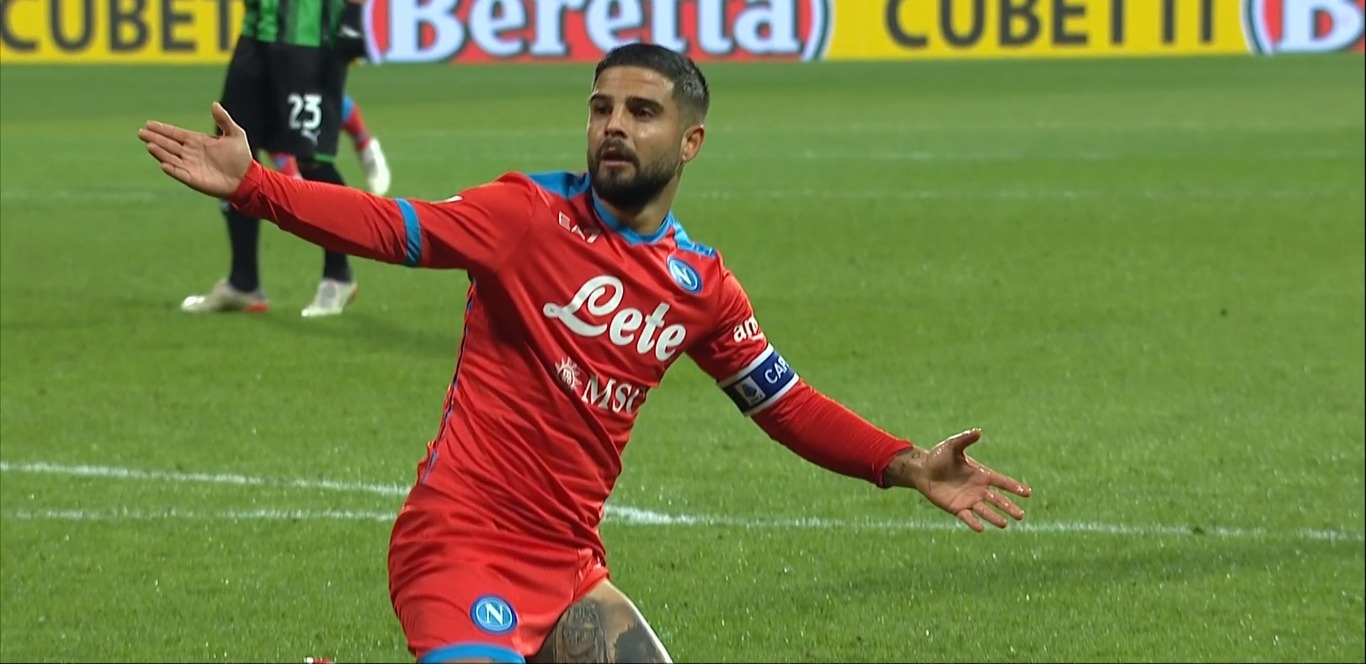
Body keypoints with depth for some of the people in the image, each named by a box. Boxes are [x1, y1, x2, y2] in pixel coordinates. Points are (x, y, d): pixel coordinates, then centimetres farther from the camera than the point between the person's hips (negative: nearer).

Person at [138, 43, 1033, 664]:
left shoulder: (701, 286, 8)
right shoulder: (535, 213, -7)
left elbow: (787, 404, 15)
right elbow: (393, 228, -17)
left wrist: (906, 465, 5)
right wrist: (251, 185, -30)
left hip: (566, 566, 6)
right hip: (464, 547, -6)